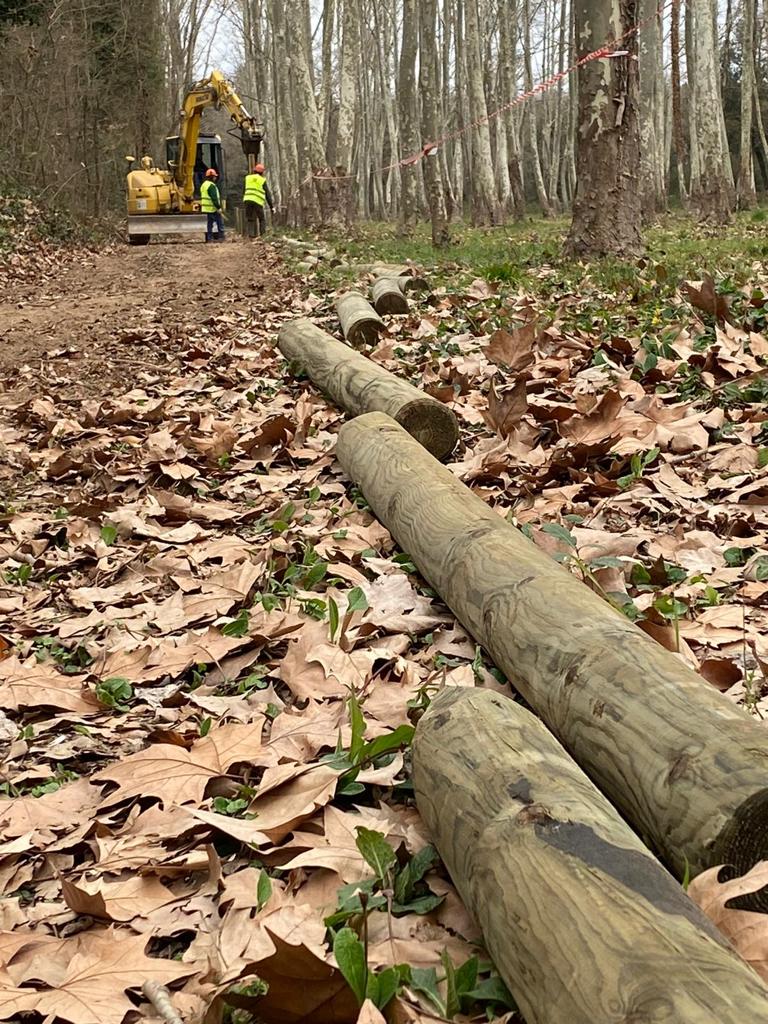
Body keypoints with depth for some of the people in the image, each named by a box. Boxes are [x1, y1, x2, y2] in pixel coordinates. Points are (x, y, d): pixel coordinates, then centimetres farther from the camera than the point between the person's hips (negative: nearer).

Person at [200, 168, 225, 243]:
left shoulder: (204, 185, 17)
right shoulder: (211, 186, -15)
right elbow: (214, 198, -21)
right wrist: (218, 207, -19)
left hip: (205, 208, 9)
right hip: (212, 208, -9)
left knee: (209, 223, 10)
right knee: (220, 222, -3)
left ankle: (209, 238, 9)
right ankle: (220, 237, -5)